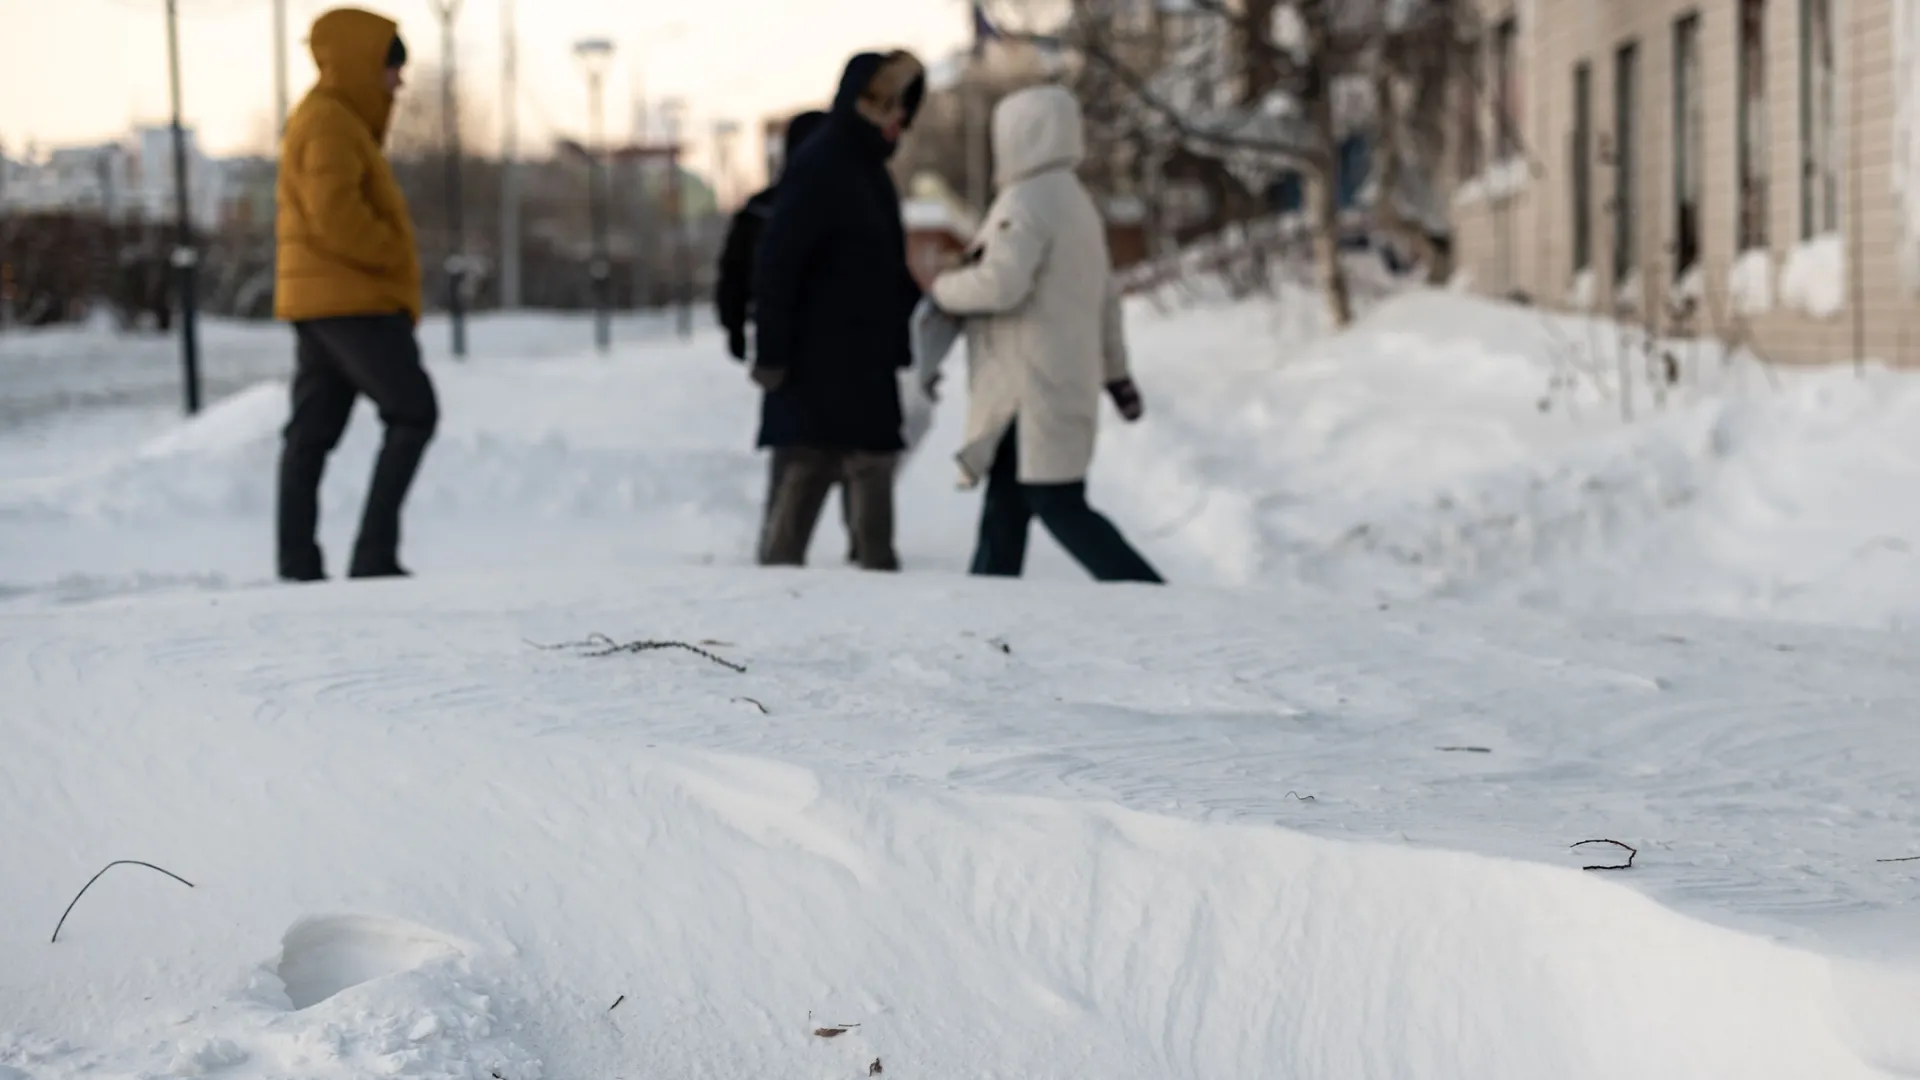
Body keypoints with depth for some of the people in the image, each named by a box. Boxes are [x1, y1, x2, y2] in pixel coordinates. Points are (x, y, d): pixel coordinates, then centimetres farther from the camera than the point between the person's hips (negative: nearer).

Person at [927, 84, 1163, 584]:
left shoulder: (1026, 203, -14)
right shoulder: (1075, 200, 18)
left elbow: (1000, 284, -25)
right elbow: (1106, 297, 21)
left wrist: (943, 289, -7)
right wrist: (1116, 371, 25)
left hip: (1034, 388, -10)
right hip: (1066, 383, 10)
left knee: (1059, 506, -8)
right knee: (1005, 505, 13)